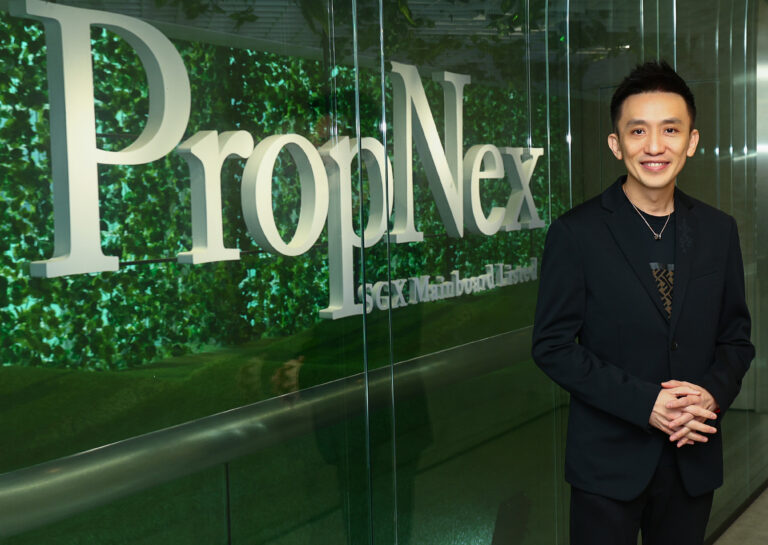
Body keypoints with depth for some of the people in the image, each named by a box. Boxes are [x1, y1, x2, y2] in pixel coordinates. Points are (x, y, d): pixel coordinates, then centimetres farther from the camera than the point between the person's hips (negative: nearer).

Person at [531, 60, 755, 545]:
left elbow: (737, 337, 9)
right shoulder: (576, 233, -9)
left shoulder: (719, 231, 3)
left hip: (695, 457, 4)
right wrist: (644, 403, -18)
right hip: (608, 459, -3)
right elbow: (553, 346, -10)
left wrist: (713, 393, -11)